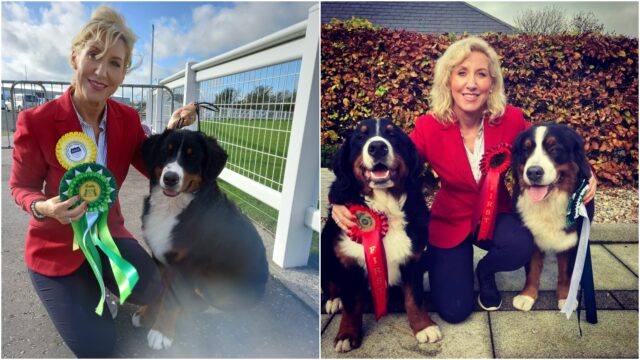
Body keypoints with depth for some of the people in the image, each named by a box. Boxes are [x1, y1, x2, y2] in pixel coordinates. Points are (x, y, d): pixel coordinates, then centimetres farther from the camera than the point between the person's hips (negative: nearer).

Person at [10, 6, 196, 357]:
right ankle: (74, 293, 27)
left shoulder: (128, 118, -11)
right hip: (56, 246, -3)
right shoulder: (36, 122, -23)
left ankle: (96, 280, 13)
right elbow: (21, 187, -9)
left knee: (150, 290, -22)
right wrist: (44, 208, -31)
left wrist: (170, 134, -20)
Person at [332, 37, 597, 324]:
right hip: (450, 222, -1)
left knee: (521, 247, -32)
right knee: (454, 311, -7)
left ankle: (485, 270, 7)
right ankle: (437, 259, 27)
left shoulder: (510, 119, -17)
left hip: (495, 214, 2)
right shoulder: (430, 127, -22)